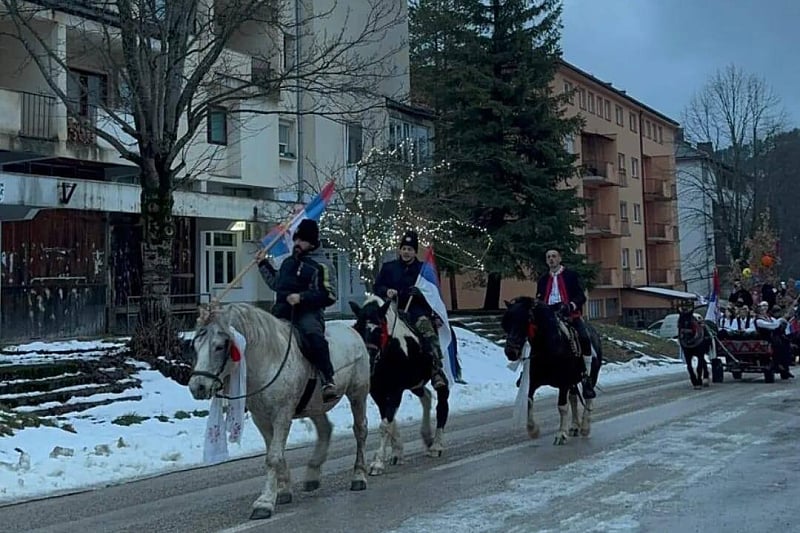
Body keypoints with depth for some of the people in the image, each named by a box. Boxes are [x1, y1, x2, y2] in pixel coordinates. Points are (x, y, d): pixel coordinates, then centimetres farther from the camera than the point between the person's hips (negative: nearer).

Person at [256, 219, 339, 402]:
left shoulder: (321, 265, -4)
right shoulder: (289, 262, 20)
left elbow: (329, 296, -11)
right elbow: (276, 283, 35)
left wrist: (301, 297, -20)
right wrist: (263, 263, 28)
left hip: (308, 312, -8)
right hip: (282, 311, 8)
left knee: (313, 334, -36)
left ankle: (328, 381, -37)